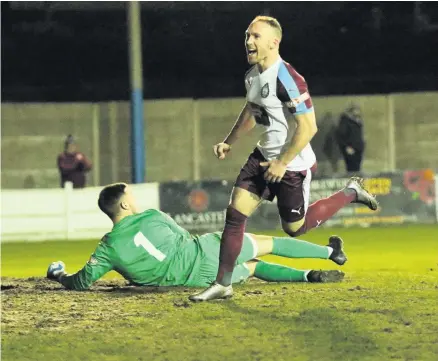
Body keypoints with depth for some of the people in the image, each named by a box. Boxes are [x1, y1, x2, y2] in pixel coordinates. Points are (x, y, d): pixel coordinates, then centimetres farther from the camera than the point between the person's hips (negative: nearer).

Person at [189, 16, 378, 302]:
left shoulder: (287, 79, -25)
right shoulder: (252, 75, 4)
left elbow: (308, 127, -25)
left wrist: (282, 163, -23)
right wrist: (229, 142, 18)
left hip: (292, 164, -8)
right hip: (264, 156, 8)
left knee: (295, 227, 8)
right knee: (235, 213, -2)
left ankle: (351, 193, 26)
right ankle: (223, 284, 4)